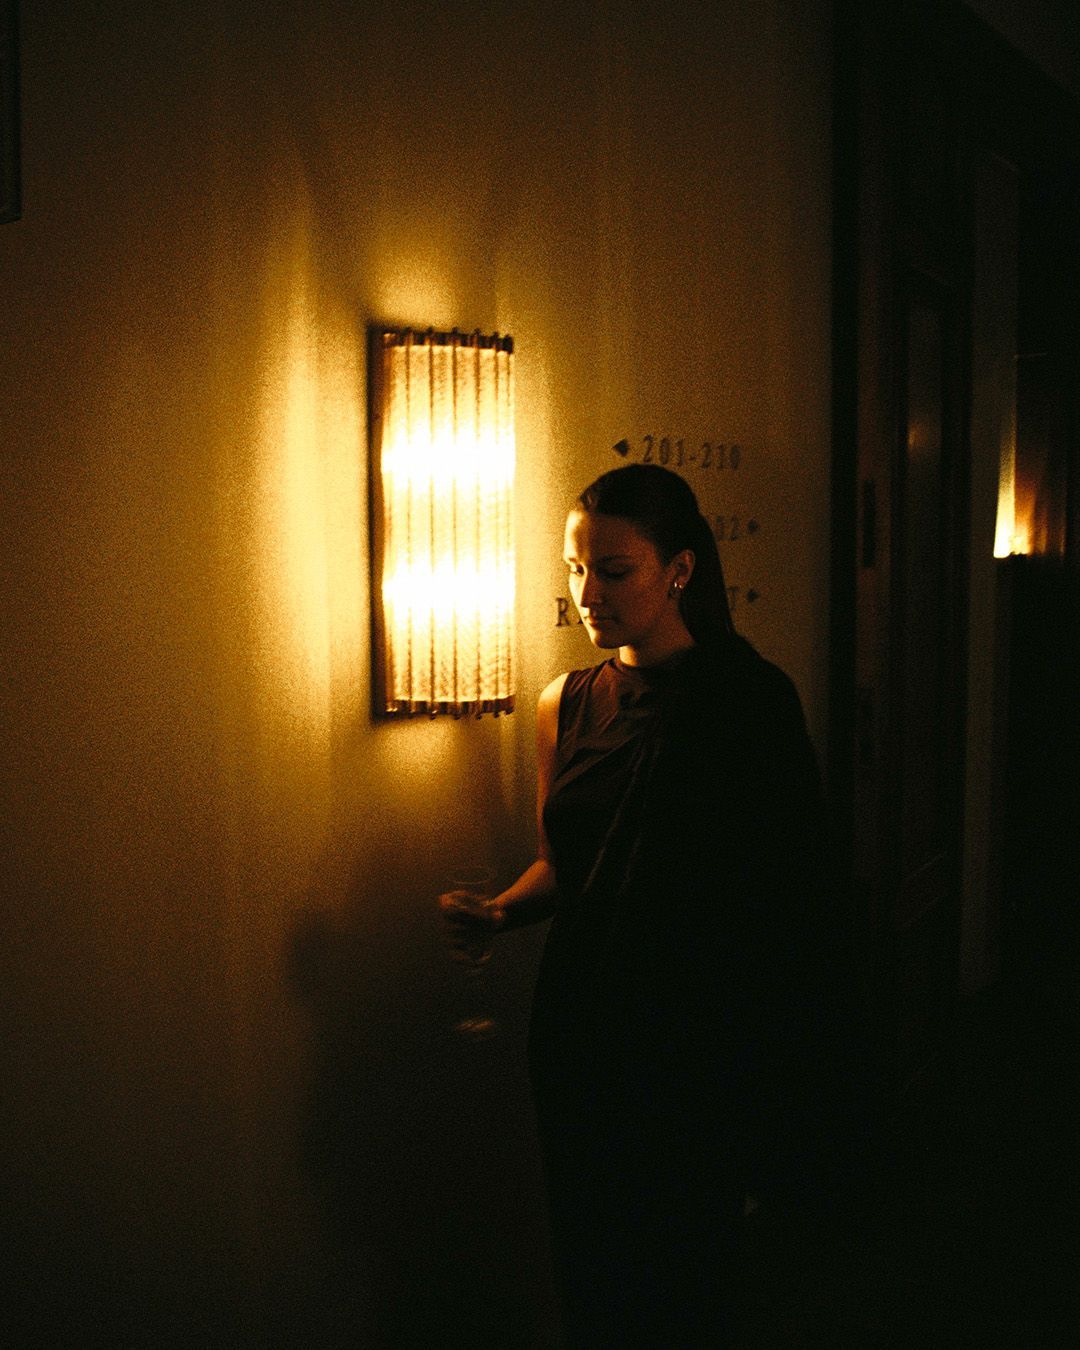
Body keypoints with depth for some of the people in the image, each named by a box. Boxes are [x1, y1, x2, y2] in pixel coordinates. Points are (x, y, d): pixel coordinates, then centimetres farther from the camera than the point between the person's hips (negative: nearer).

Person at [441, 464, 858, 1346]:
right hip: (581, 1038, 5)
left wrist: (776, 1078, -12)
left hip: (703, 1046, -4)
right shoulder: (566, 705, 6)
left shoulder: (750, 696, -9)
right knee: (591, 1279, 14)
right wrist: (501, 913, -3)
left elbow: (789, 891, -10)